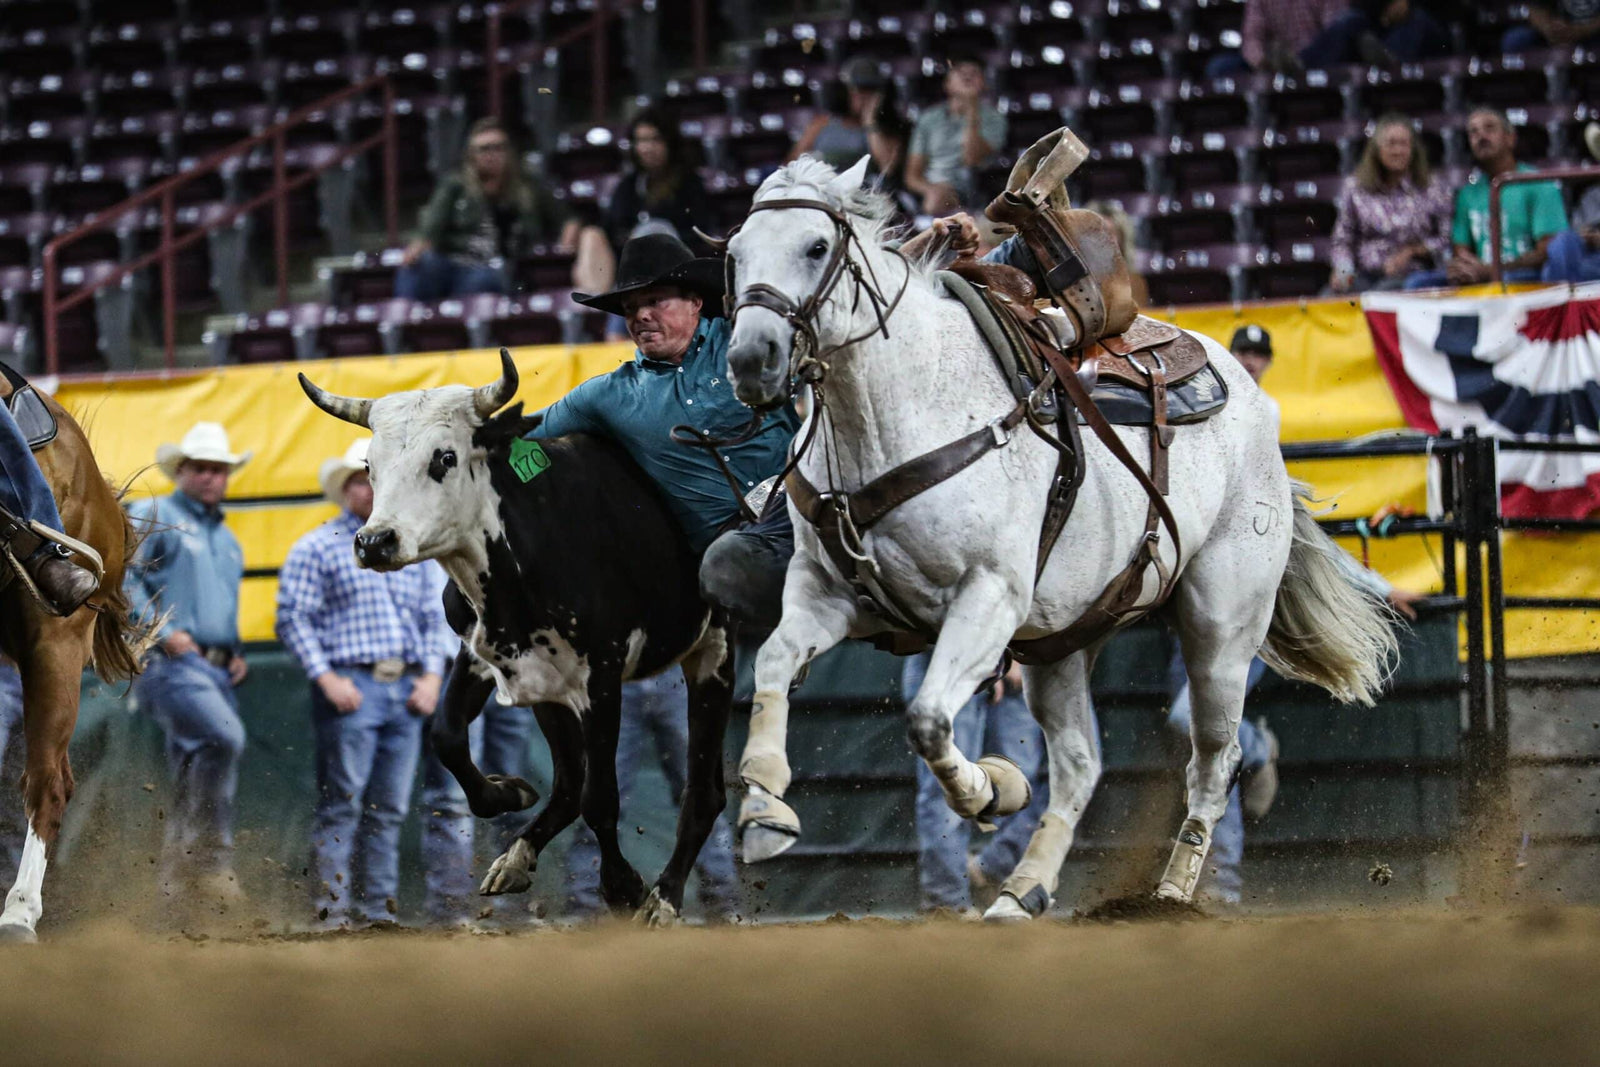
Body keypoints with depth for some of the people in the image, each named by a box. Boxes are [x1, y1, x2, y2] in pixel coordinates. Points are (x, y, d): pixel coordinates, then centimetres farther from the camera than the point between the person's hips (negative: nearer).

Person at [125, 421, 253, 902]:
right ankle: (209, 851, -23)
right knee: (224, 736, -29)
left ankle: (179, 882, 7)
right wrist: (161, 630, -15)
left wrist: (237, 655, 16)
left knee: (195, 776, 4)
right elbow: (120, 576, -8)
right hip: (169, 663, -8)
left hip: (217, 670, 8)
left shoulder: (227, 541, 26)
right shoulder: (153, 517, 3)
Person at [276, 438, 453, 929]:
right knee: (342, 805, -7)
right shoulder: (317, 548, 2)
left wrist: (431, 675, 7)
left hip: (406, 689, 5)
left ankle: (379, 911, 10)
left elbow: (434, 617, 22)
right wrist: (326, 678, -13)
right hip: (351, 686, -5)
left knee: (389, 810, 6)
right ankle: (331, 910, -7)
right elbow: (293, 618, -4)